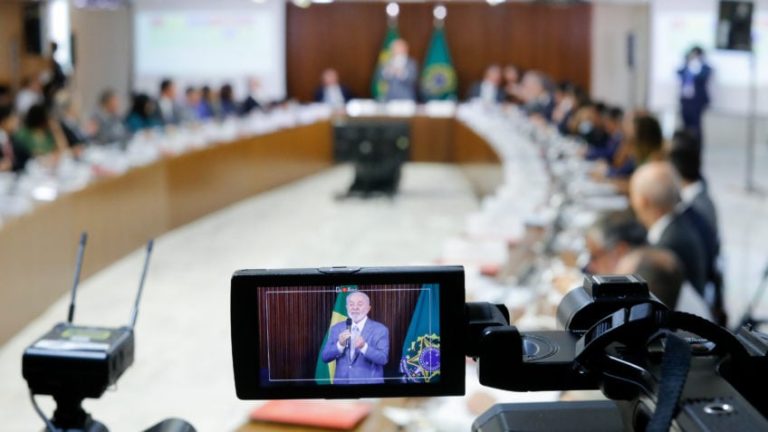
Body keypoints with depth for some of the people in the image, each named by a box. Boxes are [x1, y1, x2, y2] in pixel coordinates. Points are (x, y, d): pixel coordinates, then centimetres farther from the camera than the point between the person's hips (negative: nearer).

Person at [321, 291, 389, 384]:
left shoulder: (380, 329, -3)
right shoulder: (337, 328, 7)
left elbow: (383, 359, -13)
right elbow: (325, 357, 1)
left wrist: (364, 347, -29)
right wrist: (340, 345, -17)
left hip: (369, 382, -3)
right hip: (342, 381, 3)